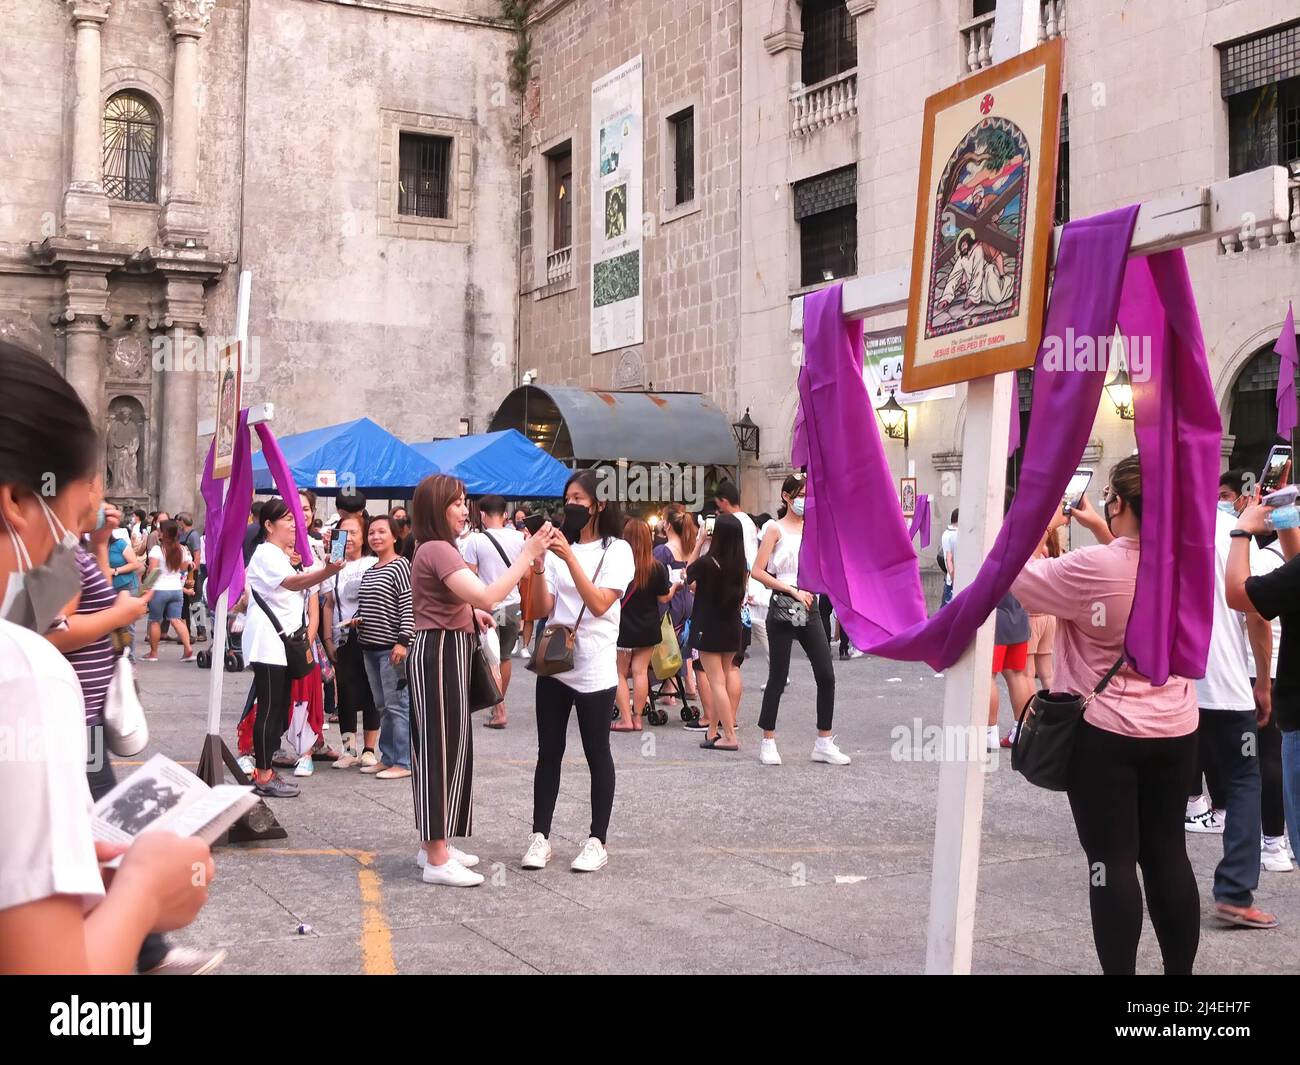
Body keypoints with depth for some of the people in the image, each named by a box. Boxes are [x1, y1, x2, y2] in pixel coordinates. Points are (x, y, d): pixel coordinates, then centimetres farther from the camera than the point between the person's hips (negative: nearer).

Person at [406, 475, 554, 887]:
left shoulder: (434, 550, 18)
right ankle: (437, 860, -5)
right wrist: (528, 553, -27)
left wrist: (468, 613, 13)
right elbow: (486, 595, -30)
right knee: (442, 748, -8)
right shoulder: (438, 550, -17)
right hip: (439, 655, -11)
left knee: (446, 747, 15)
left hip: (446, 654, 11)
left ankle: (434, 844, 24)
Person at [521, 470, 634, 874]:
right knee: (549, 753, 7)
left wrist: (570, 559, -22)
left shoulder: (617, 550, -3)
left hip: (594, 670, -4)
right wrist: (538, 565, -12)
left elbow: (599, 604, -16)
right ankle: (540, 836, 12)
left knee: (597, 754, 4)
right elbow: (543, 608, 2)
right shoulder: (558, 547, 8)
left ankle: (597, 840, 12)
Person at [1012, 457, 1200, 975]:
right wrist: (1102, 531, 17)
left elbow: (1019, 576, -6)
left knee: (1112, 860, 0)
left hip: (1104, 733, -6)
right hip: (1175, 731, 6)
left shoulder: (1091, 568, -20)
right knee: (1168, 854, 14)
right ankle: (1181, 968, 21)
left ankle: (1121, 969, 2)